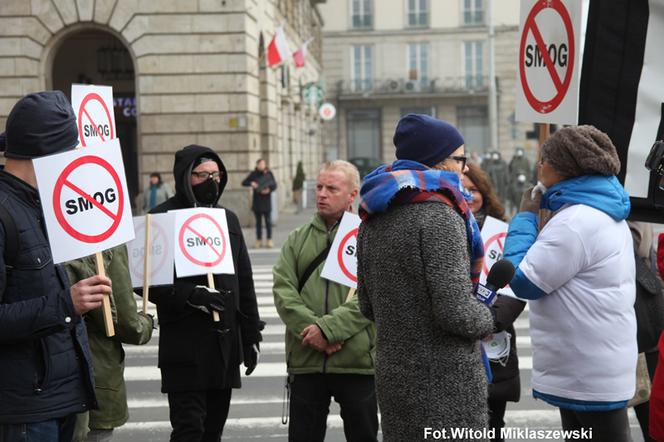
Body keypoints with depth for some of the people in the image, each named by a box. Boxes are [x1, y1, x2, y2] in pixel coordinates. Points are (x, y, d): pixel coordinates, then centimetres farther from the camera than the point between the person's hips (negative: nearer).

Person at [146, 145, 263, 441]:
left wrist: (251, 336, 15)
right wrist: (189, 294, -22)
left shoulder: (228, 220, 16)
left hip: (227, 345, 6)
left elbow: (244, 282, 19)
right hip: (184, 347, -6)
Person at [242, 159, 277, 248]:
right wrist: (251, 183, -14)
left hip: (266, 201, -1)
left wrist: (269, 189, -20)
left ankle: (269, 240, 4)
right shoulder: (253, 174, 3)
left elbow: (274, 185, 0)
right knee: (258, 222, 6)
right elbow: (244, 182, 5)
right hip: (257, 201, 1)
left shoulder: (269, 174, 1)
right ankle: (259, 240, 12)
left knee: (268, 221, -2)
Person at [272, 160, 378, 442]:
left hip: (357, 359, -2)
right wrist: (310, 329, -14)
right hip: (306, 359, 3)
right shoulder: (297, 239, 11)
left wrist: (328, 328, -19)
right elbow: (283, 291, 1)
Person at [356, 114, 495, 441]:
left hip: (392, 374, 8)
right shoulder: (438, 216, -16)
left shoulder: (374, 219, 9)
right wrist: (487, 320, -2)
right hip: (445, 381, -8)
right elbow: (455, 311, -22)